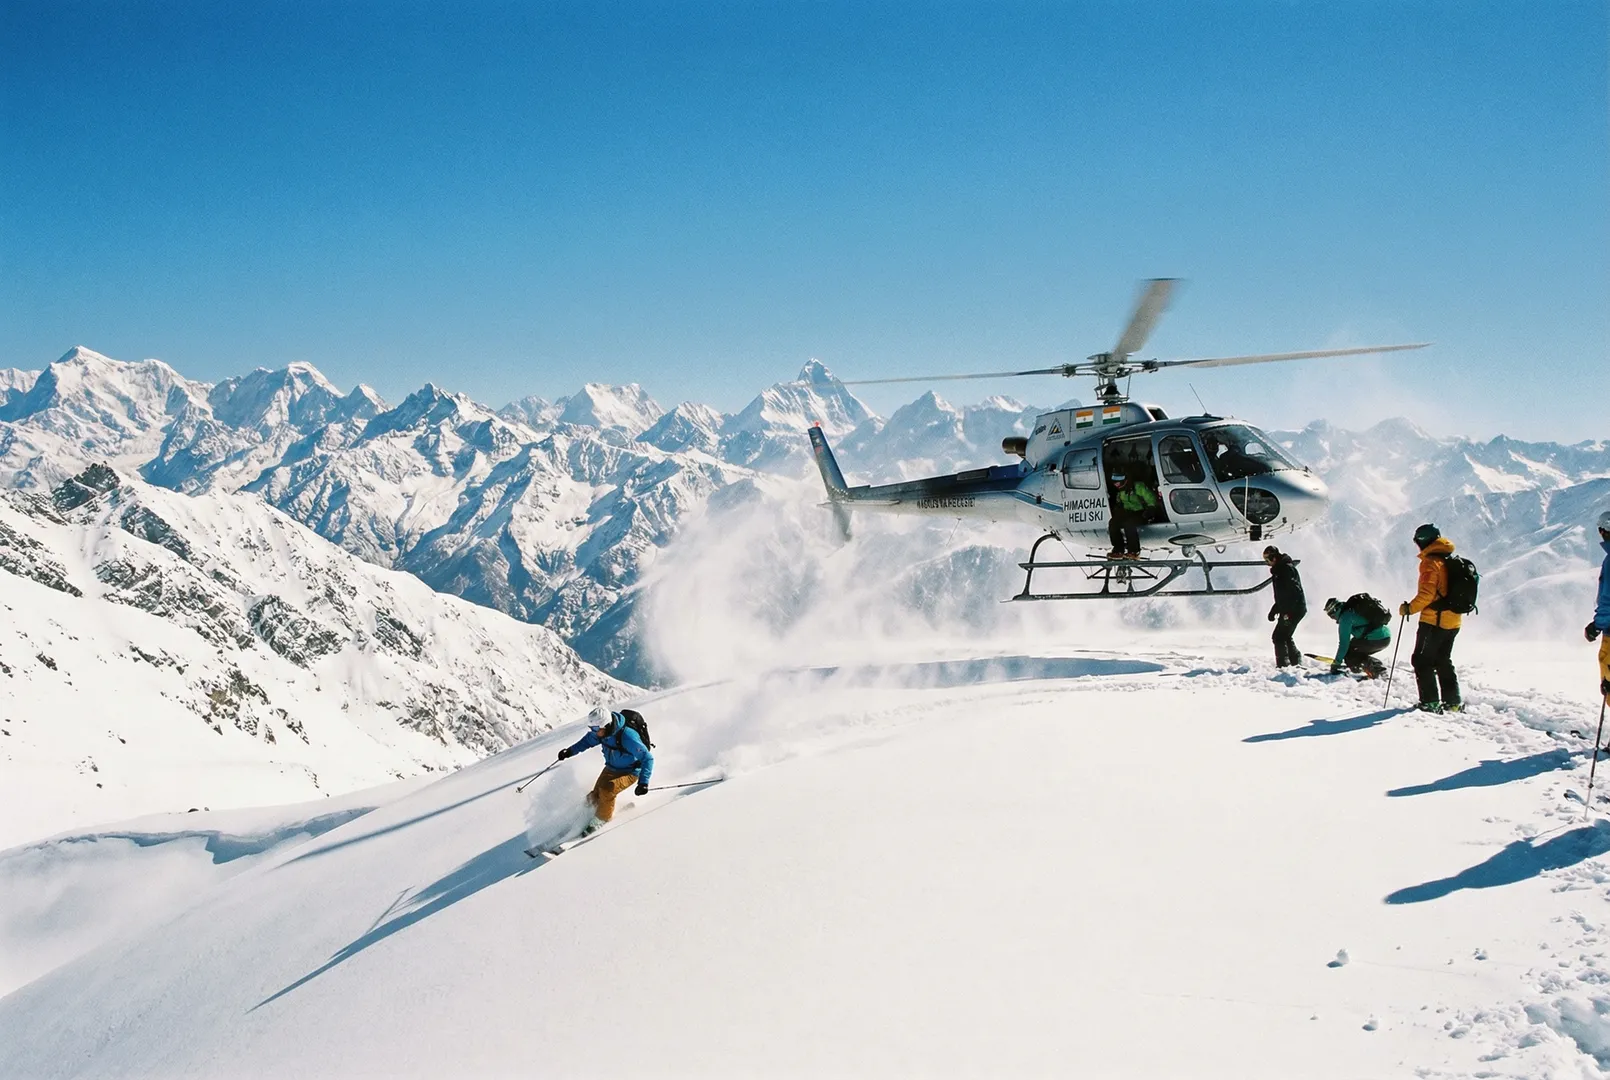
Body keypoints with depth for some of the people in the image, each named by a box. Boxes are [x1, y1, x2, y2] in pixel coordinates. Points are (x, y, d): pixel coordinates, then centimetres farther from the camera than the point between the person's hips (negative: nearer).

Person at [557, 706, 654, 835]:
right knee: (594, 797, -5)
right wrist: (570, 751, -5)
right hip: (611, 769, 6)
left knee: (606, 791, -26)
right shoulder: (602, 731, -17)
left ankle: (600, 820, -4)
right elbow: (588, 740, 7)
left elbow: (647, 758, -30)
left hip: (629, 772, -6)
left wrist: (643, 782, -39)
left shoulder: (627, 737, -37)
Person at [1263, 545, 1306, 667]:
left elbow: (1294, 590, -22)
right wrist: (1274, 610, 23)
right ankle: (1297, 662, 23)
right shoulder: (1279, 570, 20)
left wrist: (1288, 612, -26)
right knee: (1285, 637, 18)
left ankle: (1283, 665, -15)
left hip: (1294, 610, -11)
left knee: (1278, 637, -12)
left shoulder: (1287, 568, -13)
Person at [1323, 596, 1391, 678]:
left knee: (1347, 653, 2)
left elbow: (1344, 643, -9)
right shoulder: (1354, 608, 22)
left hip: (1375, 639, -9)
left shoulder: (1345, 616, -7)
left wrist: (1336, 663, -3)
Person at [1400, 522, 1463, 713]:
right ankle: (1453, 702, 17)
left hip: (1433, 621, -9)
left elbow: (1427, 593, -21)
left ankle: (1430, 702, -6)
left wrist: (1409, 608, -11)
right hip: (1452, 621, 9)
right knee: (1443, 661, 17)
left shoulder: (1430, 562, -14)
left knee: (1422, 661, -1)